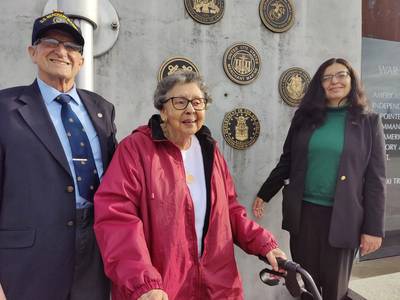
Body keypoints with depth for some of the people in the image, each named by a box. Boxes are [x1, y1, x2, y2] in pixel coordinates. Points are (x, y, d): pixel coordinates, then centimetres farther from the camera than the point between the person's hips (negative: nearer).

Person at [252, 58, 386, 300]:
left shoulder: (369, 121, 0)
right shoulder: (305, 117, 4)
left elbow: (375, 179, -2)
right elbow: (286, 162, 9)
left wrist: (373, 228, -5)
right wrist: (264, 195, 9)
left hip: (342, 217, -1)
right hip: (303, 212, 2)